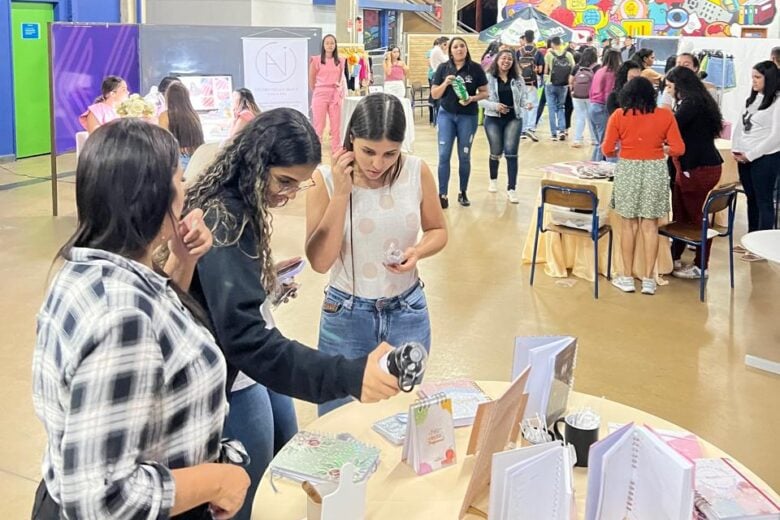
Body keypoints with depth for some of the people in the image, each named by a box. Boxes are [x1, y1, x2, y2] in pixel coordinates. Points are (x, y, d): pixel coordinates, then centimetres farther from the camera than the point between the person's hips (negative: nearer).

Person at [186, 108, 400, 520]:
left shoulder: (238, 206, 2)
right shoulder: (221, 221, -29)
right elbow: (245, 336, -40)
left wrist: (267, 275, 3)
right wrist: (350, 376, -48)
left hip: (257, 367, 10)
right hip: (233, 378, -10)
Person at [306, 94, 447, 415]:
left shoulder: (417, 172, -9)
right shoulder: (326, 179, -14)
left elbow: (438, 230, 6)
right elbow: (320, 261, -17)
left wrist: (418, 251, -16)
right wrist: (340, 194, -23)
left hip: (408, 312, 2)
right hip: (346, 315, -2)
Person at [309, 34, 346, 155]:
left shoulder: (340, 61, 8)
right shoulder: (316, 60, -3)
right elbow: (311, 80, 2)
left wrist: (341, 91, 5)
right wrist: (316, 92, 7)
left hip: (335, 96, 3)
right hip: (320, 95, -3)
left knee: (336, 126, 6)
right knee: (318, 126, -2)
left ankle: (336, 153, 14)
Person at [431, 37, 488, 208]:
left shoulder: (475, 68, -3)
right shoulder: (443, 68, 0)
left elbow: (484, 92, 1)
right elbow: (434, 94, 2)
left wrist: (472, 98, -17)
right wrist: (445, 83, -16)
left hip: (468, 116, 0)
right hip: (446, 115, 0)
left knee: (464, 156, 9)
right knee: (444, 155, -5)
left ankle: (463, 192, 22)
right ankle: (442, 195, -1)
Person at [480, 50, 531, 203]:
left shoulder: (518, 79, 6)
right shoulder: (488, 78, -4)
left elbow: (523, 97, 7)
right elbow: (481, 99, -6)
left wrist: (527, 104, -15)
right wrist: (495, 106, -19)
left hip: (514, 119, 1)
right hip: (493, 119, -1)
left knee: (511, 153, -9)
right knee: (496, 153, 8)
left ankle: (511, 189, -6)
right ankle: (493, 180, 37)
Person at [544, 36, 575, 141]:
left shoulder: (549, 54, -8)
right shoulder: (568, 55, -2)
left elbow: (546, 71, -8)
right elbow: (573, 70, -1)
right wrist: (570, 82, 10)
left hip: (550, 84, -2)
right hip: (563, 85, 2)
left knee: (552, 109, 5)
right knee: (561, 107, 16)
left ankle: (554, 133, 4)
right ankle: (562, 130, 3)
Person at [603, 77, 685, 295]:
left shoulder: (619, 116, -4)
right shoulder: (665, 116, -1)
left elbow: (607, 150, -3)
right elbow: (678, 149, -2)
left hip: (627, 171, -1)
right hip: (655, 171, 1)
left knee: (628, 225, 9)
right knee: (650, 226, 8)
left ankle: (627, 278, 15)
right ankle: (648, 279, 12)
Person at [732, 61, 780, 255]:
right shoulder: (752, 100, 12)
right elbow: (740, 126, 16)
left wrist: (750, 155, -14)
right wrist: (736, 149, 2)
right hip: (744, 158, 7)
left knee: (764, 201, -1)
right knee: (751, 199, 15)